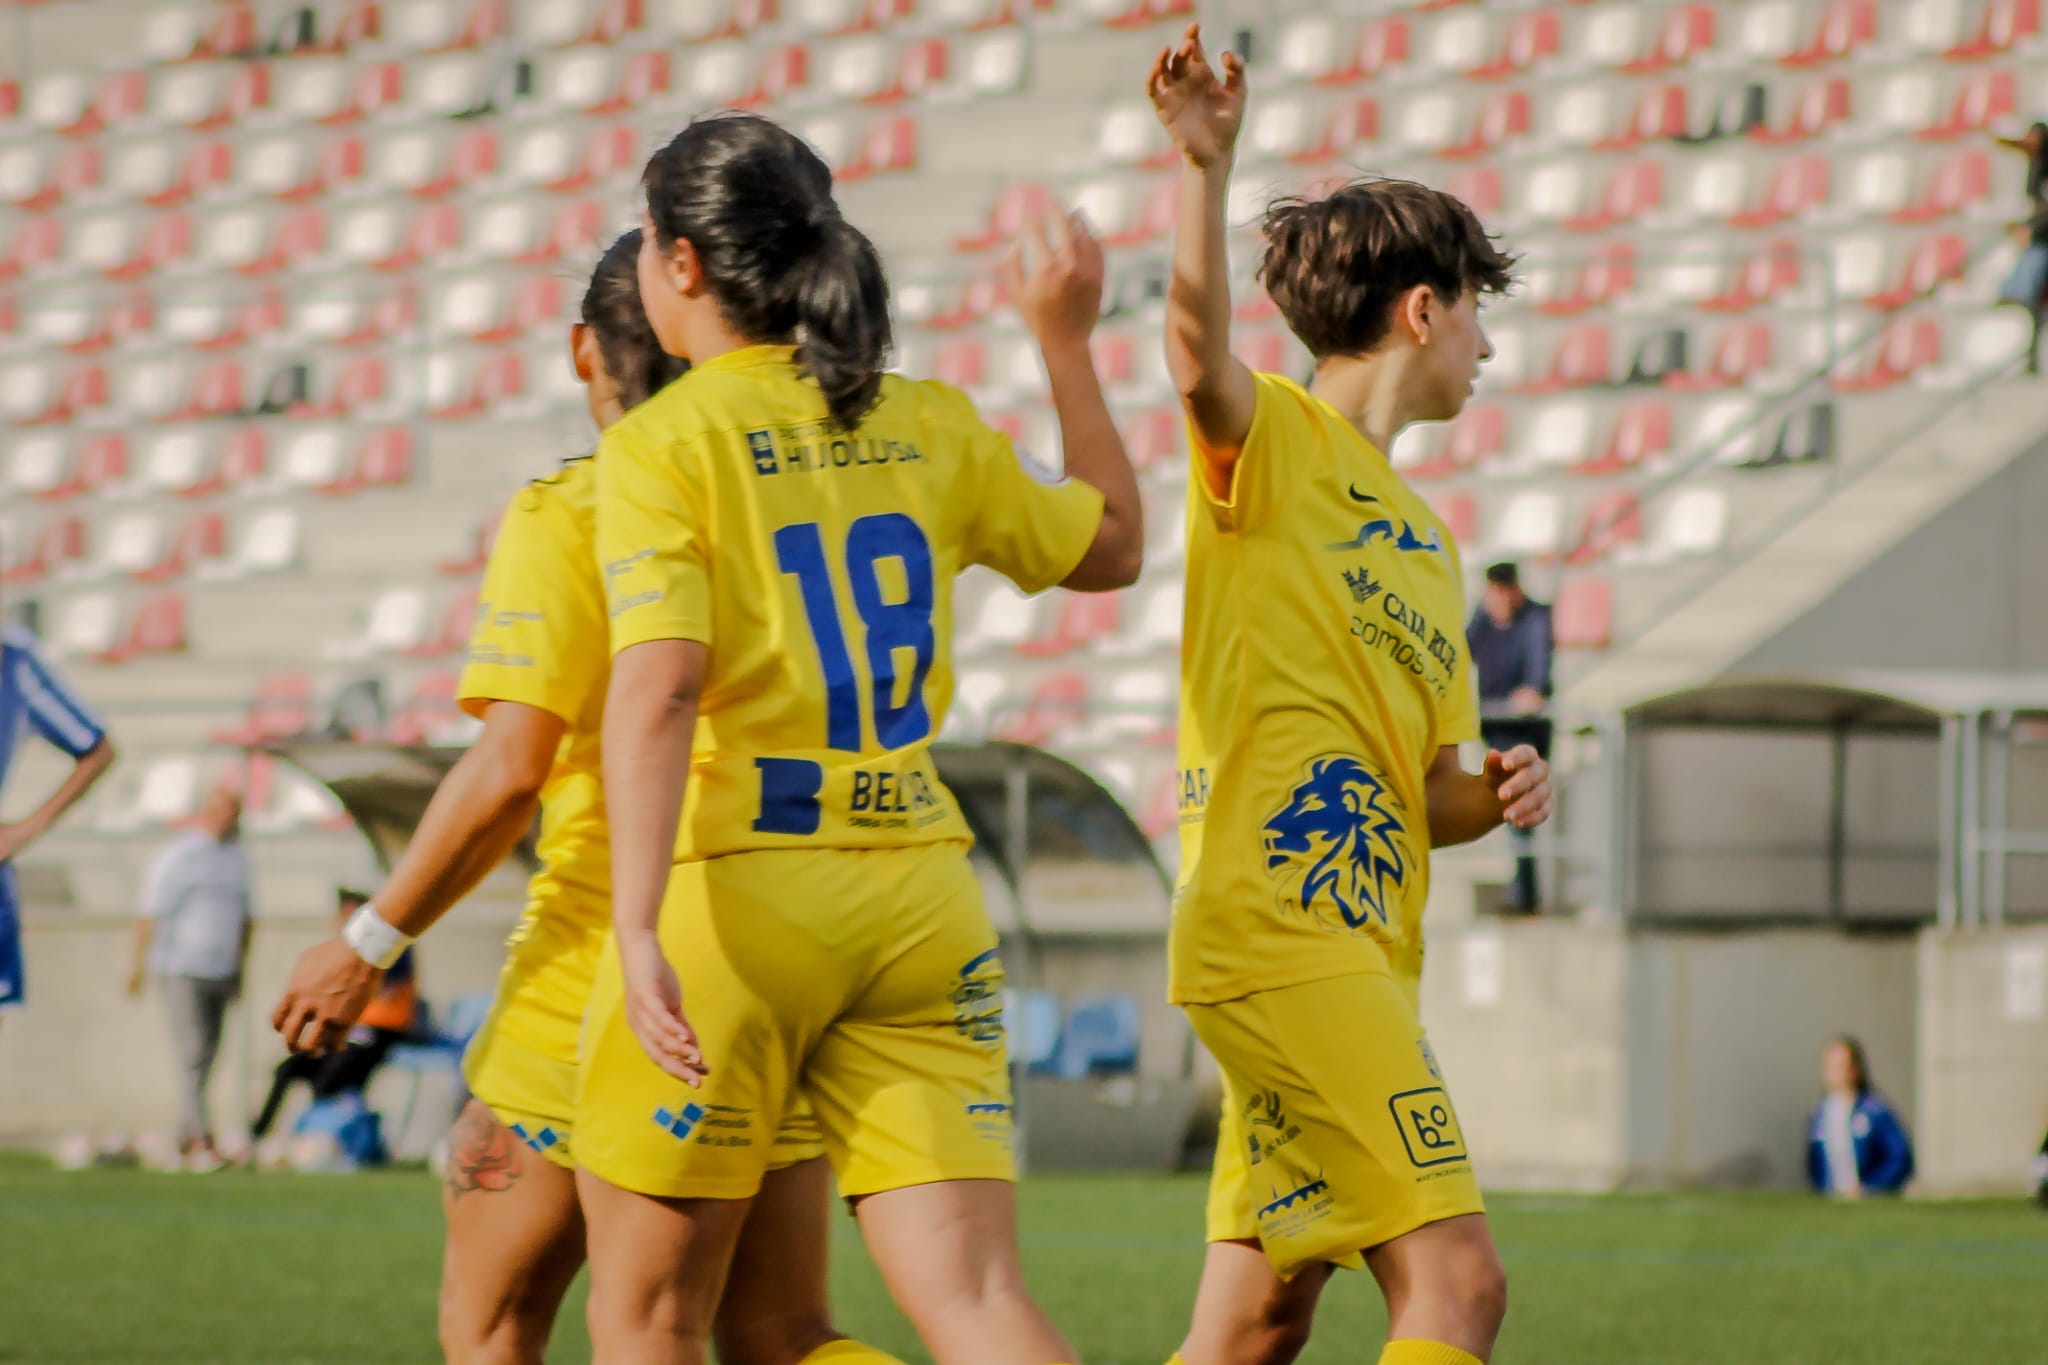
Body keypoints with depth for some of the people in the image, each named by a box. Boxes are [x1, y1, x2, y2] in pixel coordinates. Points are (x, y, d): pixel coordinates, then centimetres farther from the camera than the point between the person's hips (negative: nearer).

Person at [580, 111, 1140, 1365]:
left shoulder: (665, 444, -6)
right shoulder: (928, 428, 9)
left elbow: (657, 688, -19)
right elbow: (1112, 546, 26)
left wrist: (638, 931, -27)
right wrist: (1068, 342, 34)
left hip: (735, 890, -4)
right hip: (921, 898, 4)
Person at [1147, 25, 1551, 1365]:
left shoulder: (1424, 540, 24)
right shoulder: (1273, 442, -1)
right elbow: (1199, 350, -26)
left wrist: (1496, 793, 3)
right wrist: (1205, 170, -41)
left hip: (1366, 949, 9)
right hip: (1279, 939, -9)